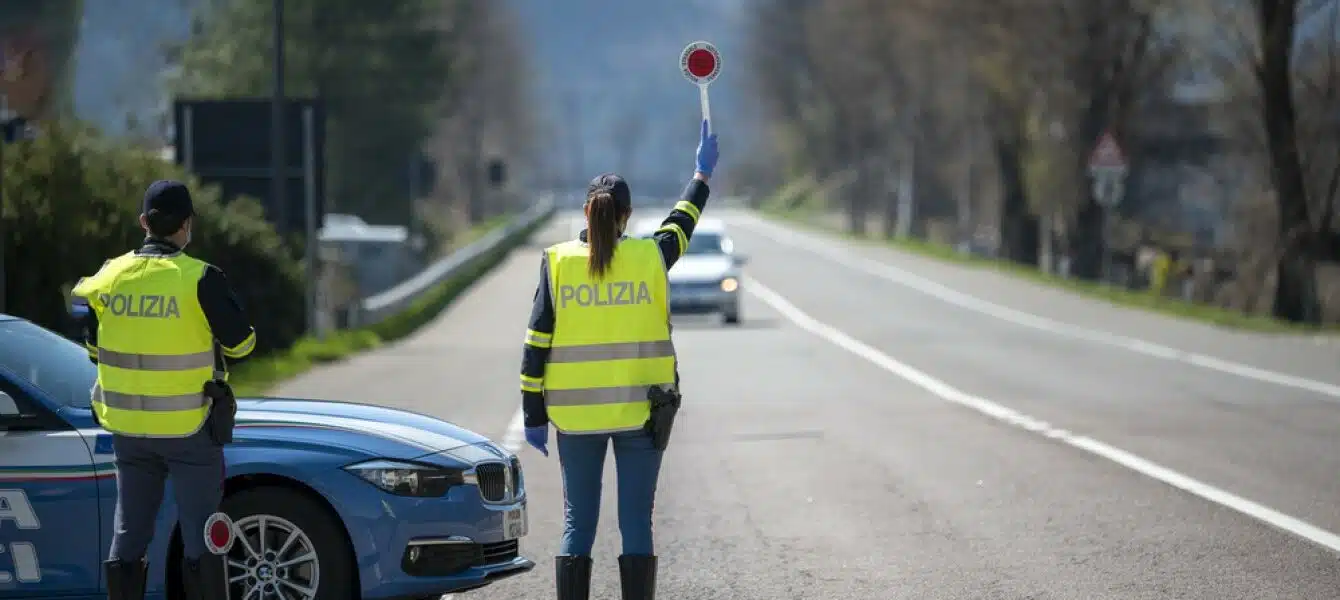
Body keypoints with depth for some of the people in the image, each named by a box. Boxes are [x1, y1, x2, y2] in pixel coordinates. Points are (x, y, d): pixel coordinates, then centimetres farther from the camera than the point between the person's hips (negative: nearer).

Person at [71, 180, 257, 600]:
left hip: (127, 427, 4)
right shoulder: (201, 280, -15)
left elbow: (95, 348, 10)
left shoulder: (110, 277, 0)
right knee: (200, 541, 2)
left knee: (128, 538, 12)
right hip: (189, 429, -4)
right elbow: (241, 342, -5)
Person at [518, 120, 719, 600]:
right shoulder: (651, 258, -3)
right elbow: (682, 223, 19)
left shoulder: (558, 263, -3)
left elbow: (537, 346, -3)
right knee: (636, 523, 3)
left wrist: (534, 416, 3)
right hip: (640, 411, 0)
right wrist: (702, 173, 36)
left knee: (578, 524, 5)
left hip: (576, 415, 0)